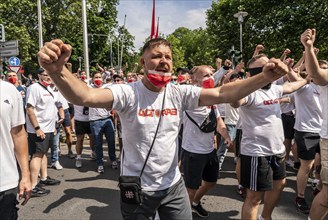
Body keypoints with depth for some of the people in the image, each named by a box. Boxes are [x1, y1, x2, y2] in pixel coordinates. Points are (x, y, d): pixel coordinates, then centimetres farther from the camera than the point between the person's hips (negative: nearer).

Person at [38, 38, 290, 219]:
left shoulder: (179, 93, -6)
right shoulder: (128, 92, -17)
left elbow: (221, 94, -15)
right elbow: (85, 96, -33)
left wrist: (264, 78, -28)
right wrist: (57, 71, -53)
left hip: (174, 185, 3)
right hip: (137, 188, -3)